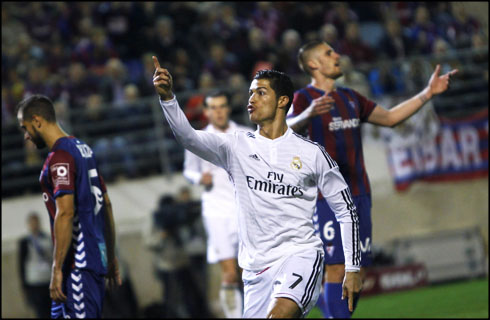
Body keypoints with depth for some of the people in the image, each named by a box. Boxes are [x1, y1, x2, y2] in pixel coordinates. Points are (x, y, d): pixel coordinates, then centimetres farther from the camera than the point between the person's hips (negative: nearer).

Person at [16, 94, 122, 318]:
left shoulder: (59, 158, -13)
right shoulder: (83, 148, 17)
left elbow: (65, 213, -21)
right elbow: (106, 204, 22)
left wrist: (57, 269, -21)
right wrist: (111, 258, 26)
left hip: (78, 265, -10)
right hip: (97, 257, 10)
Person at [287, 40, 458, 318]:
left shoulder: (350, 97, 18)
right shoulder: (304, 98, -5)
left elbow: (389, 117, 27)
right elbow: (288, 127, -25)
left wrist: (428, 93, 21)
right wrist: (308, 113, -48)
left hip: (359, 193, 7)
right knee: (337, 268, -14)